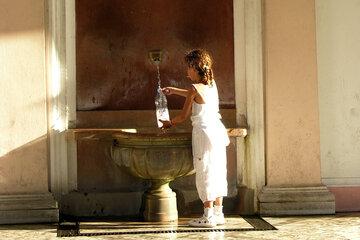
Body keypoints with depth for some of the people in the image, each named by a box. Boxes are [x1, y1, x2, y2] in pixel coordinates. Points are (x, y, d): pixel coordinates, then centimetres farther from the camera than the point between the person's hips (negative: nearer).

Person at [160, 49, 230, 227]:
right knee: (217, 172, 11)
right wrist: (173, 91, 35)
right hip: (217, 131, 8)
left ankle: (208, 216, 0)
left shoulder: (195, 88, -13)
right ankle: (218, 213, 16)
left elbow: (183, 116, -6)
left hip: (204, 132, -8)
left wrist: (170, 123, 13)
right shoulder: (212, 84, 8)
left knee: (205, 174, -2)